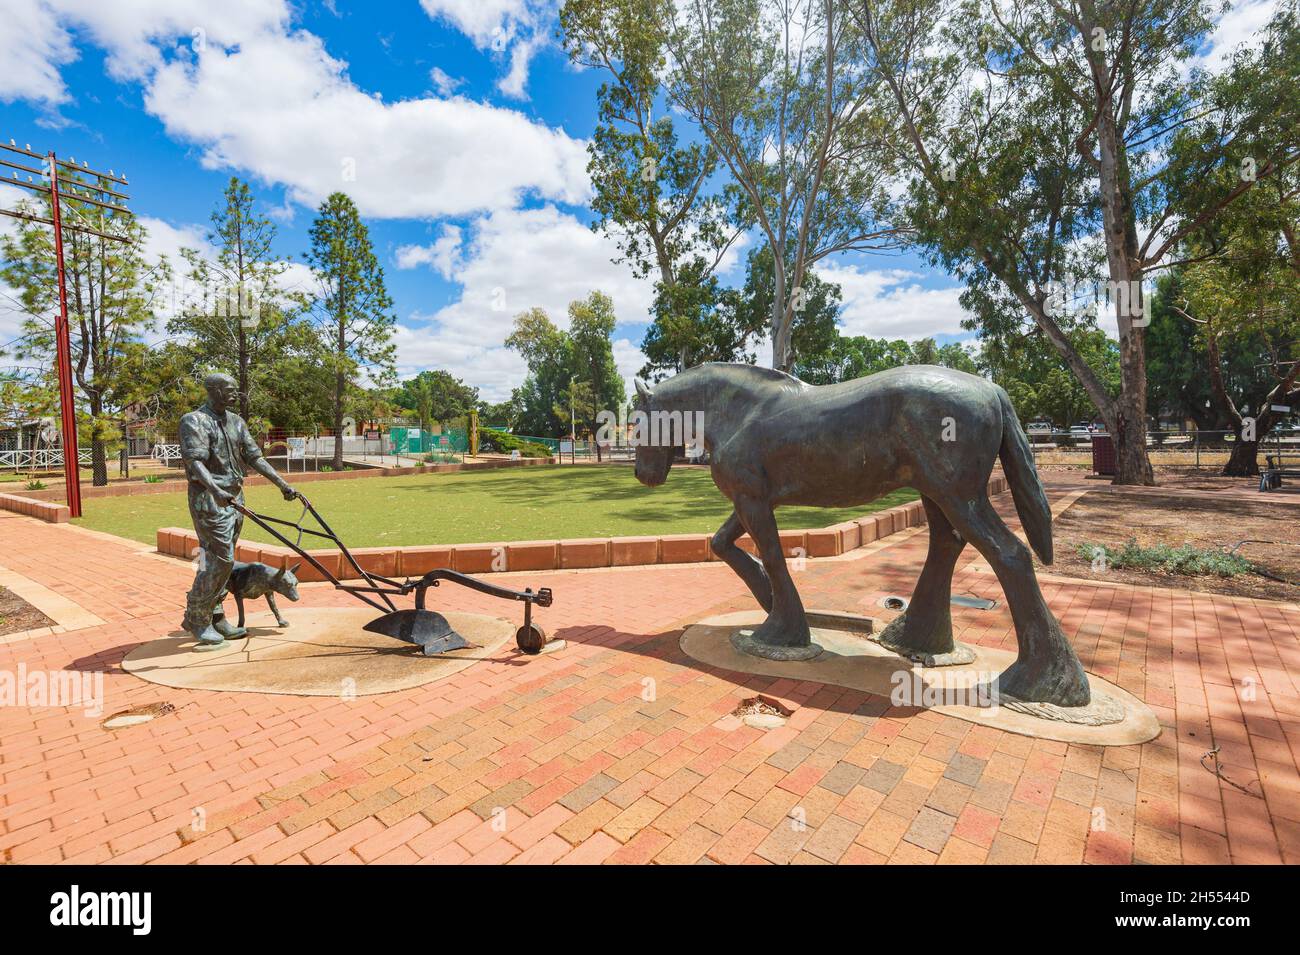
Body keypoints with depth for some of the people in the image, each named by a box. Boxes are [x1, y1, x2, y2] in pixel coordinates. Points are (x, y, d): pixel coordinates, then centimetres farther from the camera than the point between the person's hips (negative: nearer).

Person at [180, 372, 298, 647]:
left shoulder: (236, 421, 14)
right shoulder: (194, 421, -9)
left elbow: (254, 457, 14)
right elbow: (195, 461, -21)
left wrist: (282, 484, 8)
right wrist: (215, 490, -38)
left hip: (233, 498, 7)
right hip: (209, 499, -7)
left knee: (220, 560, 12)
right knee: (221, 558, -10)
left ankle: (214, 617, 22)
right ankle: (196, 619, 6)